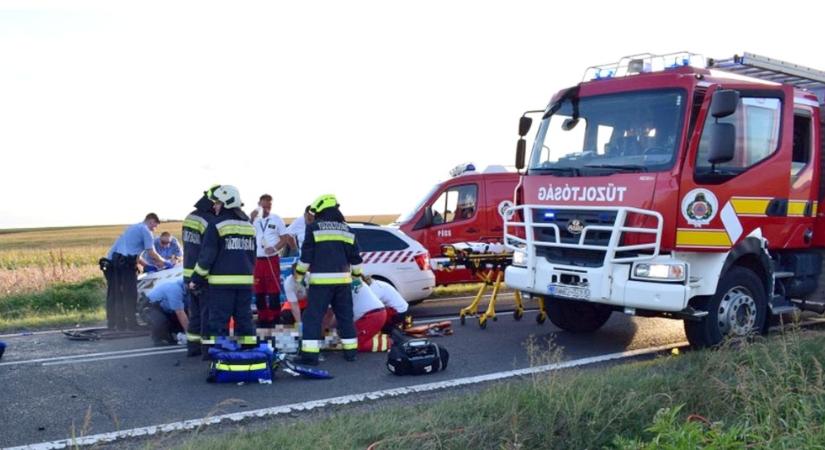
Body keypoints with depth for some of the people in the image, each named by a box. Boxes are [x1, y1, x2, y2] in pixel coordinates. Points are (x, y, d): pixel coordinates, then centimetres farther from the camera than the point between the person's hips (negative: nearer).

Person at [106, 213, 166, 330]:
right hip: (126, 262, -8)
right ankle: (131, 323, -1)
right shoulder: (145, 230, 0)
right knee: (130, 294, -3)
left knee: (116, 293, 11)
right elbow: (152, 253, -6)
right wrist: (163, 262, 10)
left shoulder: (132, 227, 27)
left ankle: (113, 322, 16)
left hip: (113, 258, 9)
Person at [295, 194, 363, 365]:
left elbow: (306, 256, -3)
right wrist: (357, 274, 28)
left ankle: (310, 354, -8)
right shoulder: (347, 229, 12)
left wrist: (299, 274, 9)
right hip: (342, 280, 4)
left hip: (321, 280, -4)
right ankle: (350, 351, 17)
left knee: (313, 316, -2)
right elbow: (355, 258, 14)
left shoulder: (314, 228, -1)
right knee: (345, 316, 13)